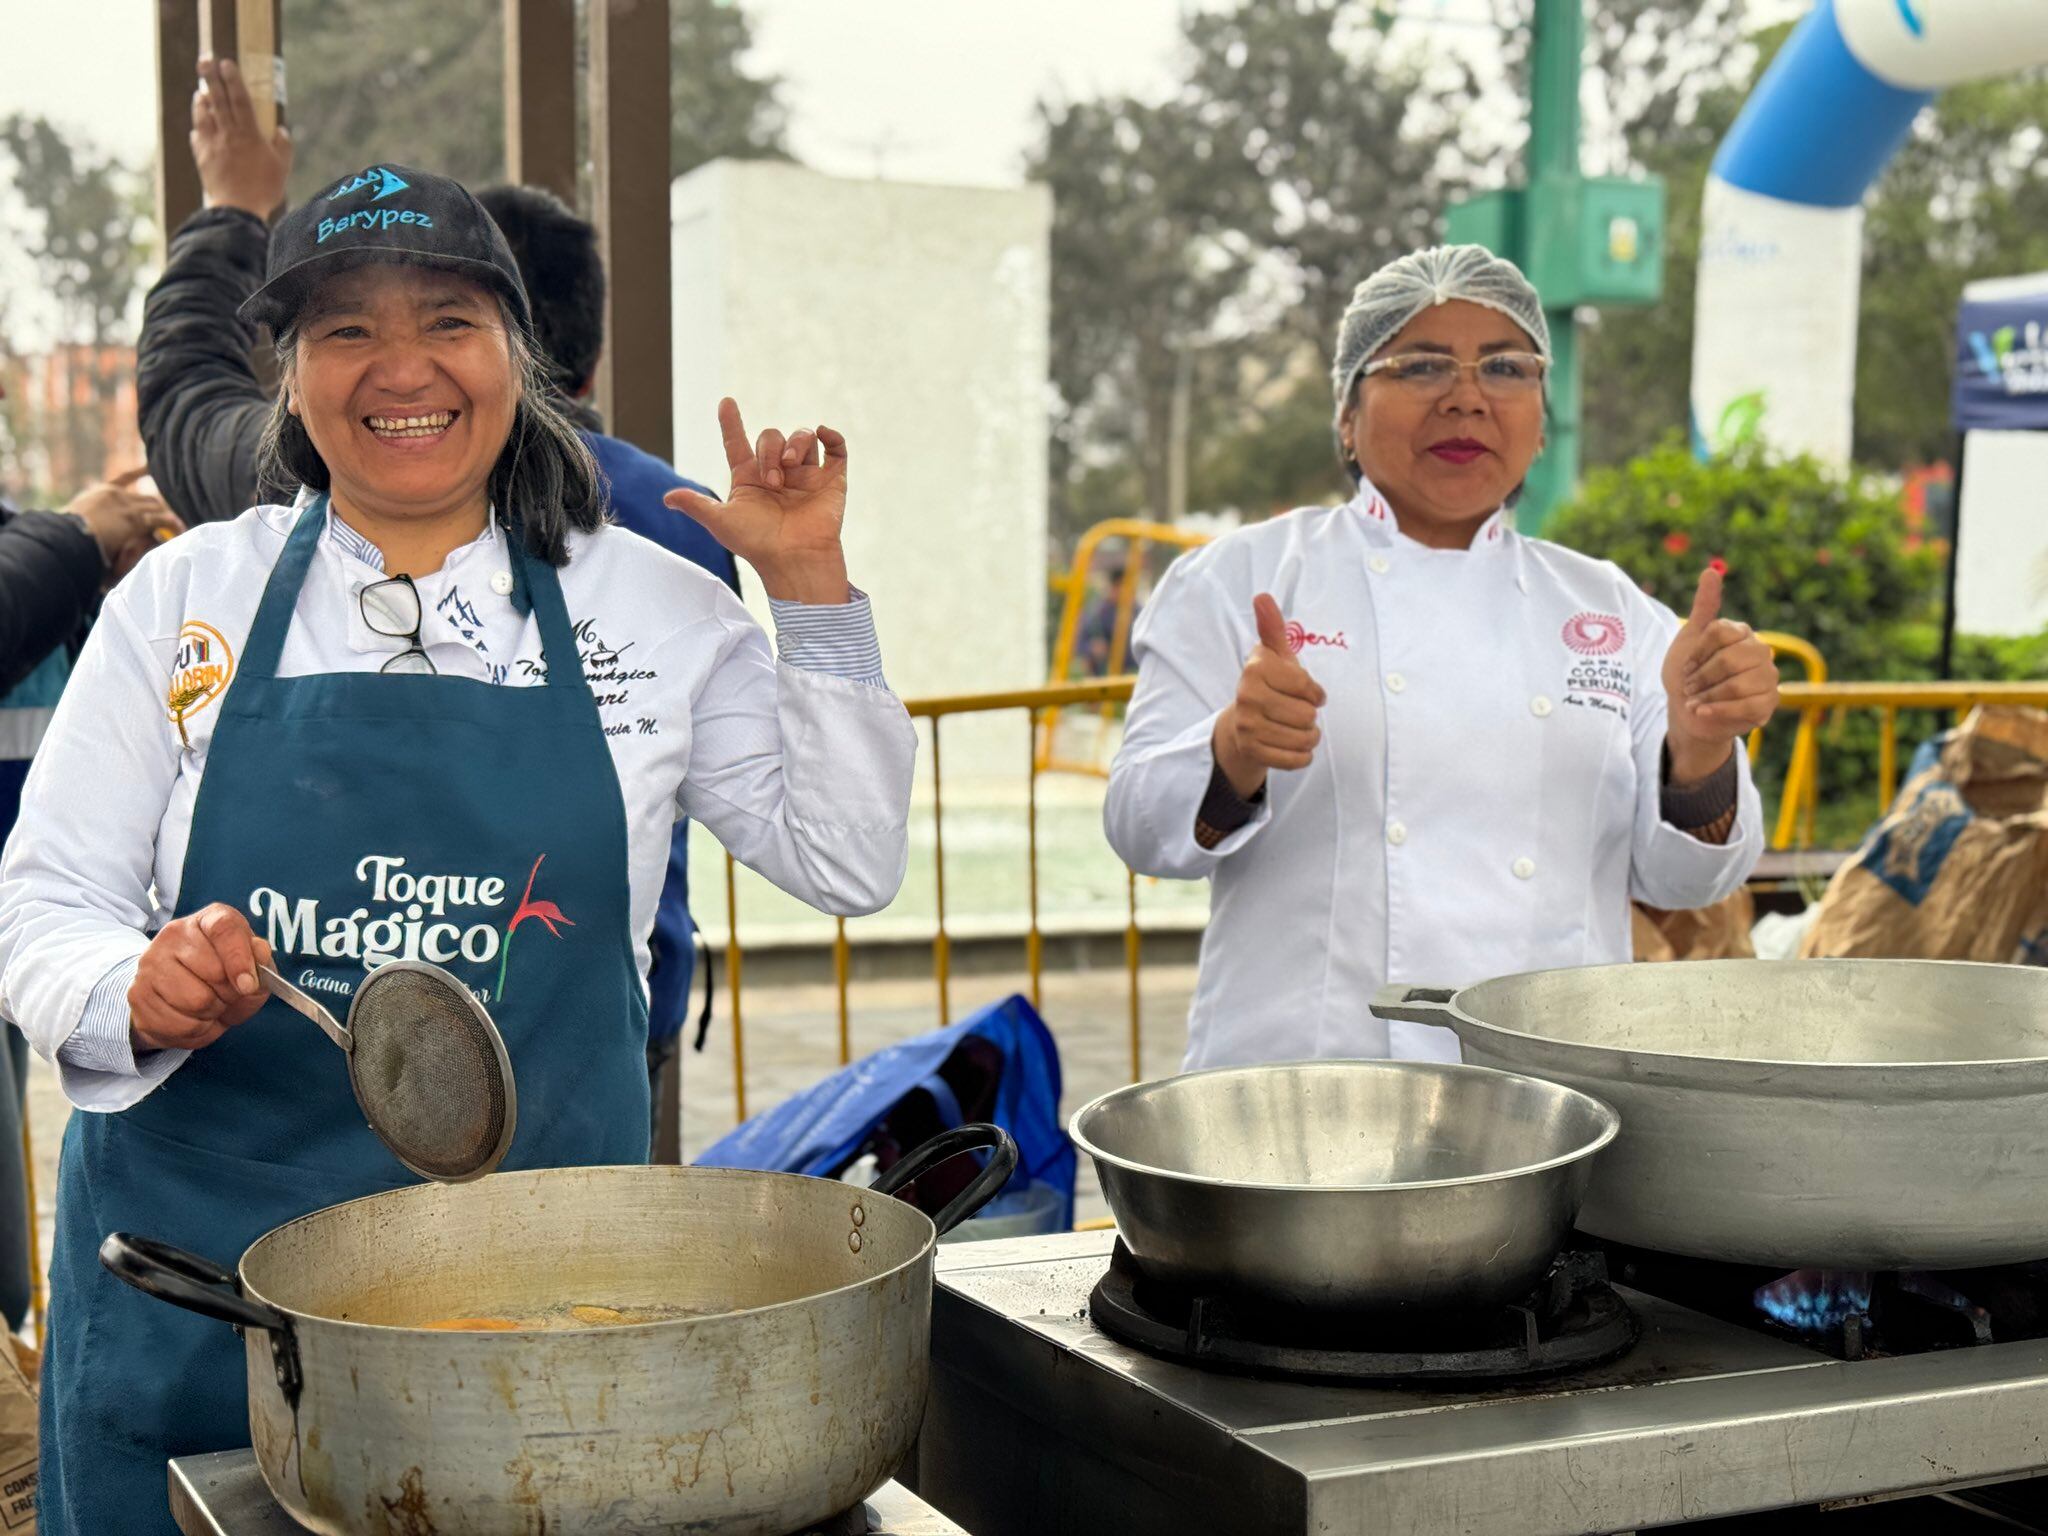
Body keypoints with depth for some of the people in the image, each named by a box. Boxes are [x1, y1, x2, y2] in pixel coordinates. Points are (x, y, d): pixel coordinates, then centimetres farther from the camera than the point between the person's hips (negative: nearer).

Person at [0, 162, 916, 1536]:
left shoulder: (651, 606, 3)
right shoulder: (188, 599, 2)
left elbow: (849, 863, 6)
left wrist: (814, 593, -2)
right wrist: (140, 997, -21)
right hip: (204, 1275, 0)